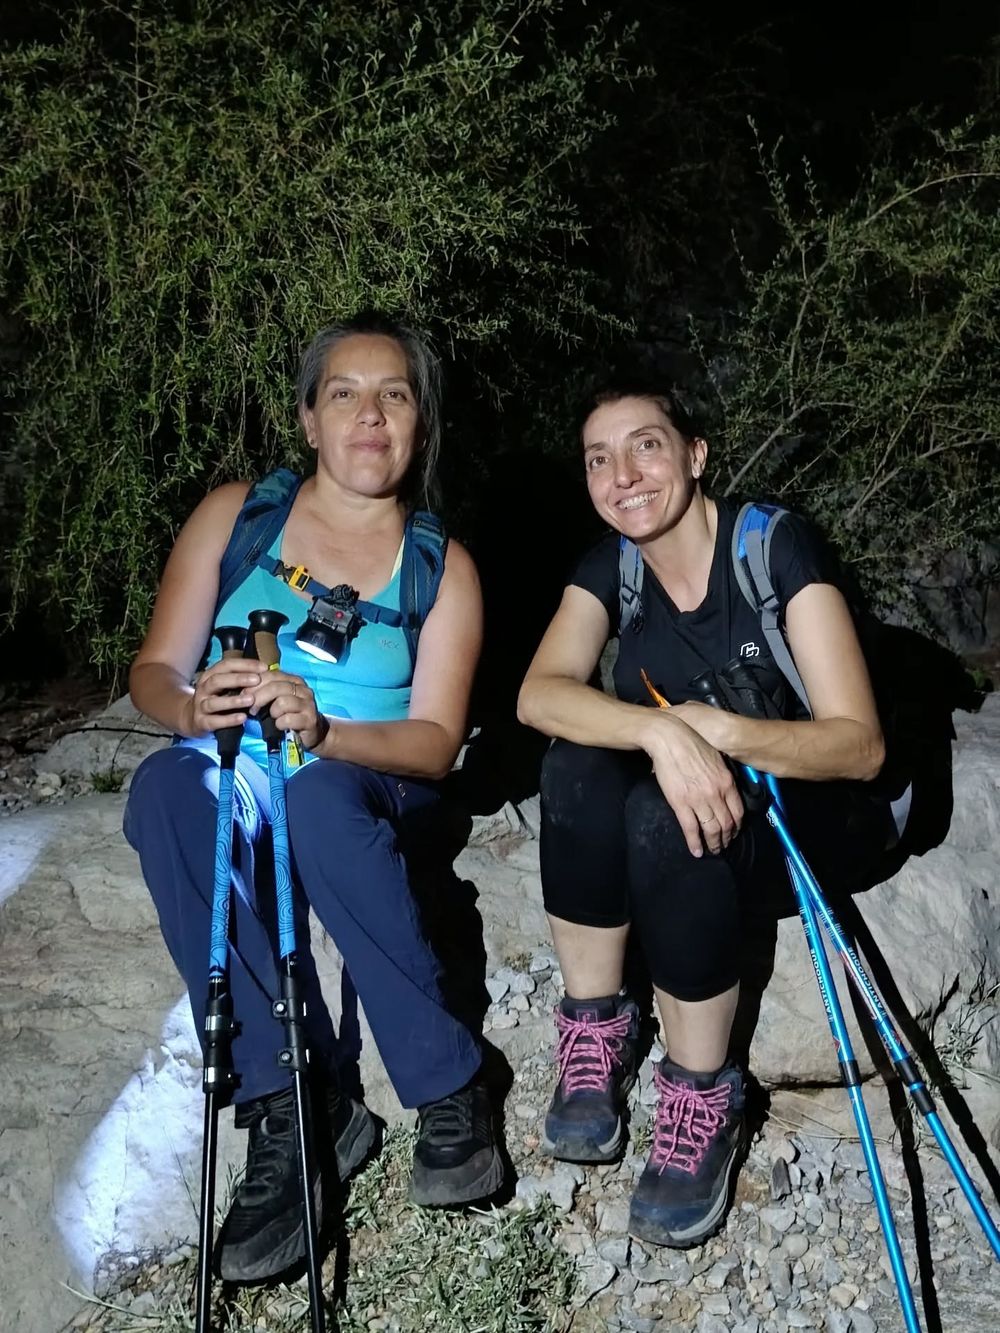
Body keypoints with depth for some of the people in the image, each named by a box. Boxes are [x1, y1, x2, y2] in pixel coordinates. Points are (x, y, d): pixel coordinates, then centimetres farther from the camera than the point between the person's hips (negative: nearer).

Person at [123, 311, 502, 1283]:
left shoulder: (441, 566, -1)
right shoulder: (234, 513, 0)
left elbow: (435, 743, -8)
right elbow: (153, 672, -2)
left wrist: (322, 730, -29)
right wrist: (194, 709, -27)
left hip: (367, 786, -1)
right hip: (237, 775, 2)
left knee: (318, 799, -38)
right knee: (168, 789, -34)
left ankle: (450, 1090, -23)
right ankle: (289, 1106, -29)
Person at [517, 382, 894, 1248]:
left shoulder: (777, 547, -18)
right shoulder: (611, 567, -4)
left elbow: (861, 744, -21)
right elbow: (539, 694, -22)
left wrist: (716, 730, -36)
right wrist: (662, 731, -40)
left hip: (815, 810, -4)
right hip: (696, 791, 4)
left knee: (664, 817, -34)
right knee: (578, 765, -26)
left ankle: (703, 1098, -19)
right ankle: (596, 1031, -12)